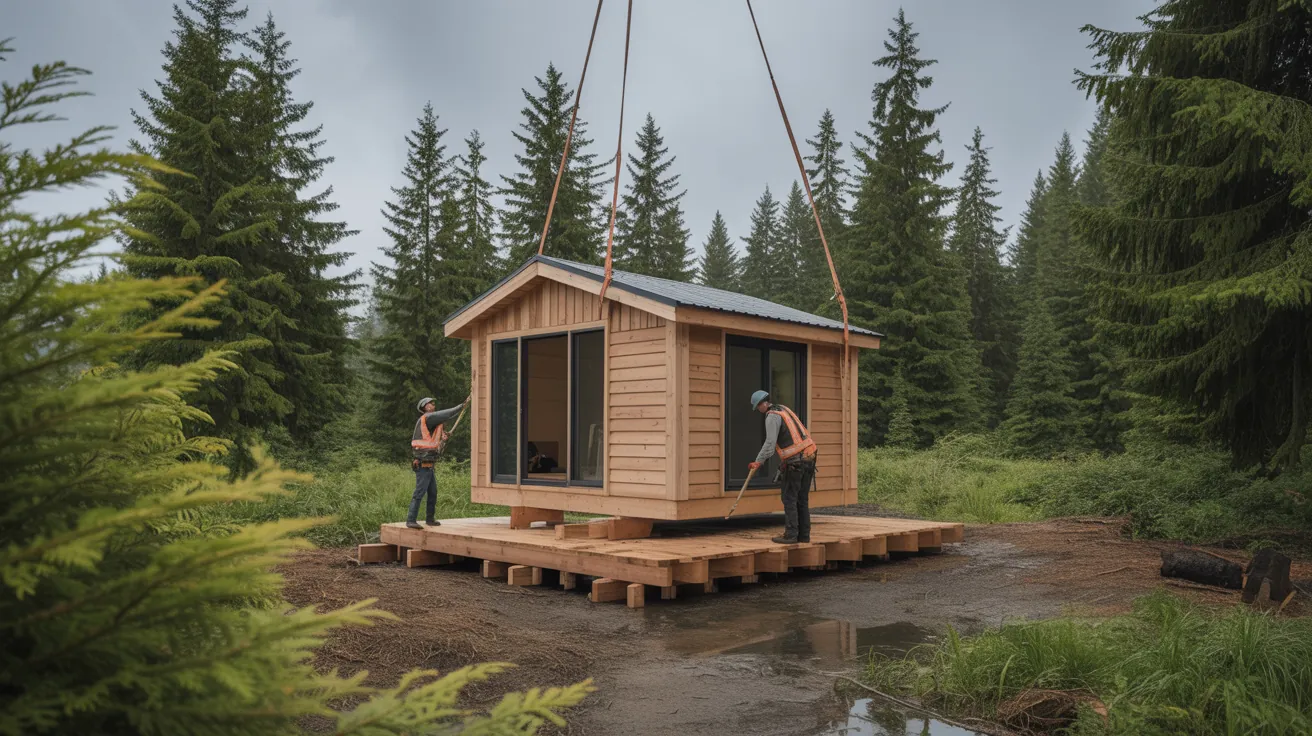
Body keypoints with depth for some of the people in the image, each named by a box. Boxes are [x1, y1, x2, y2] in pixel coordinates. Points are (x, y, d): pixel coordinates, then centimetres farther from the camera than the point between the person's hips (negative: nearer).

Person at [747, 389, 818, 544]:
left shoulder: (772, 417, -10)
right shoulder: (783, 409, 17)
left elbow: (770, 443, -19)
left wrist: (758, 462, -18)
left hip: (795, 461, -9)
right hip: (809, 457, 9)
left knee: (789, 498, -3)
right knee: (802, 499, 11)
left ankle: (791, 535, -4)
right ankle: (804, 534, 13)